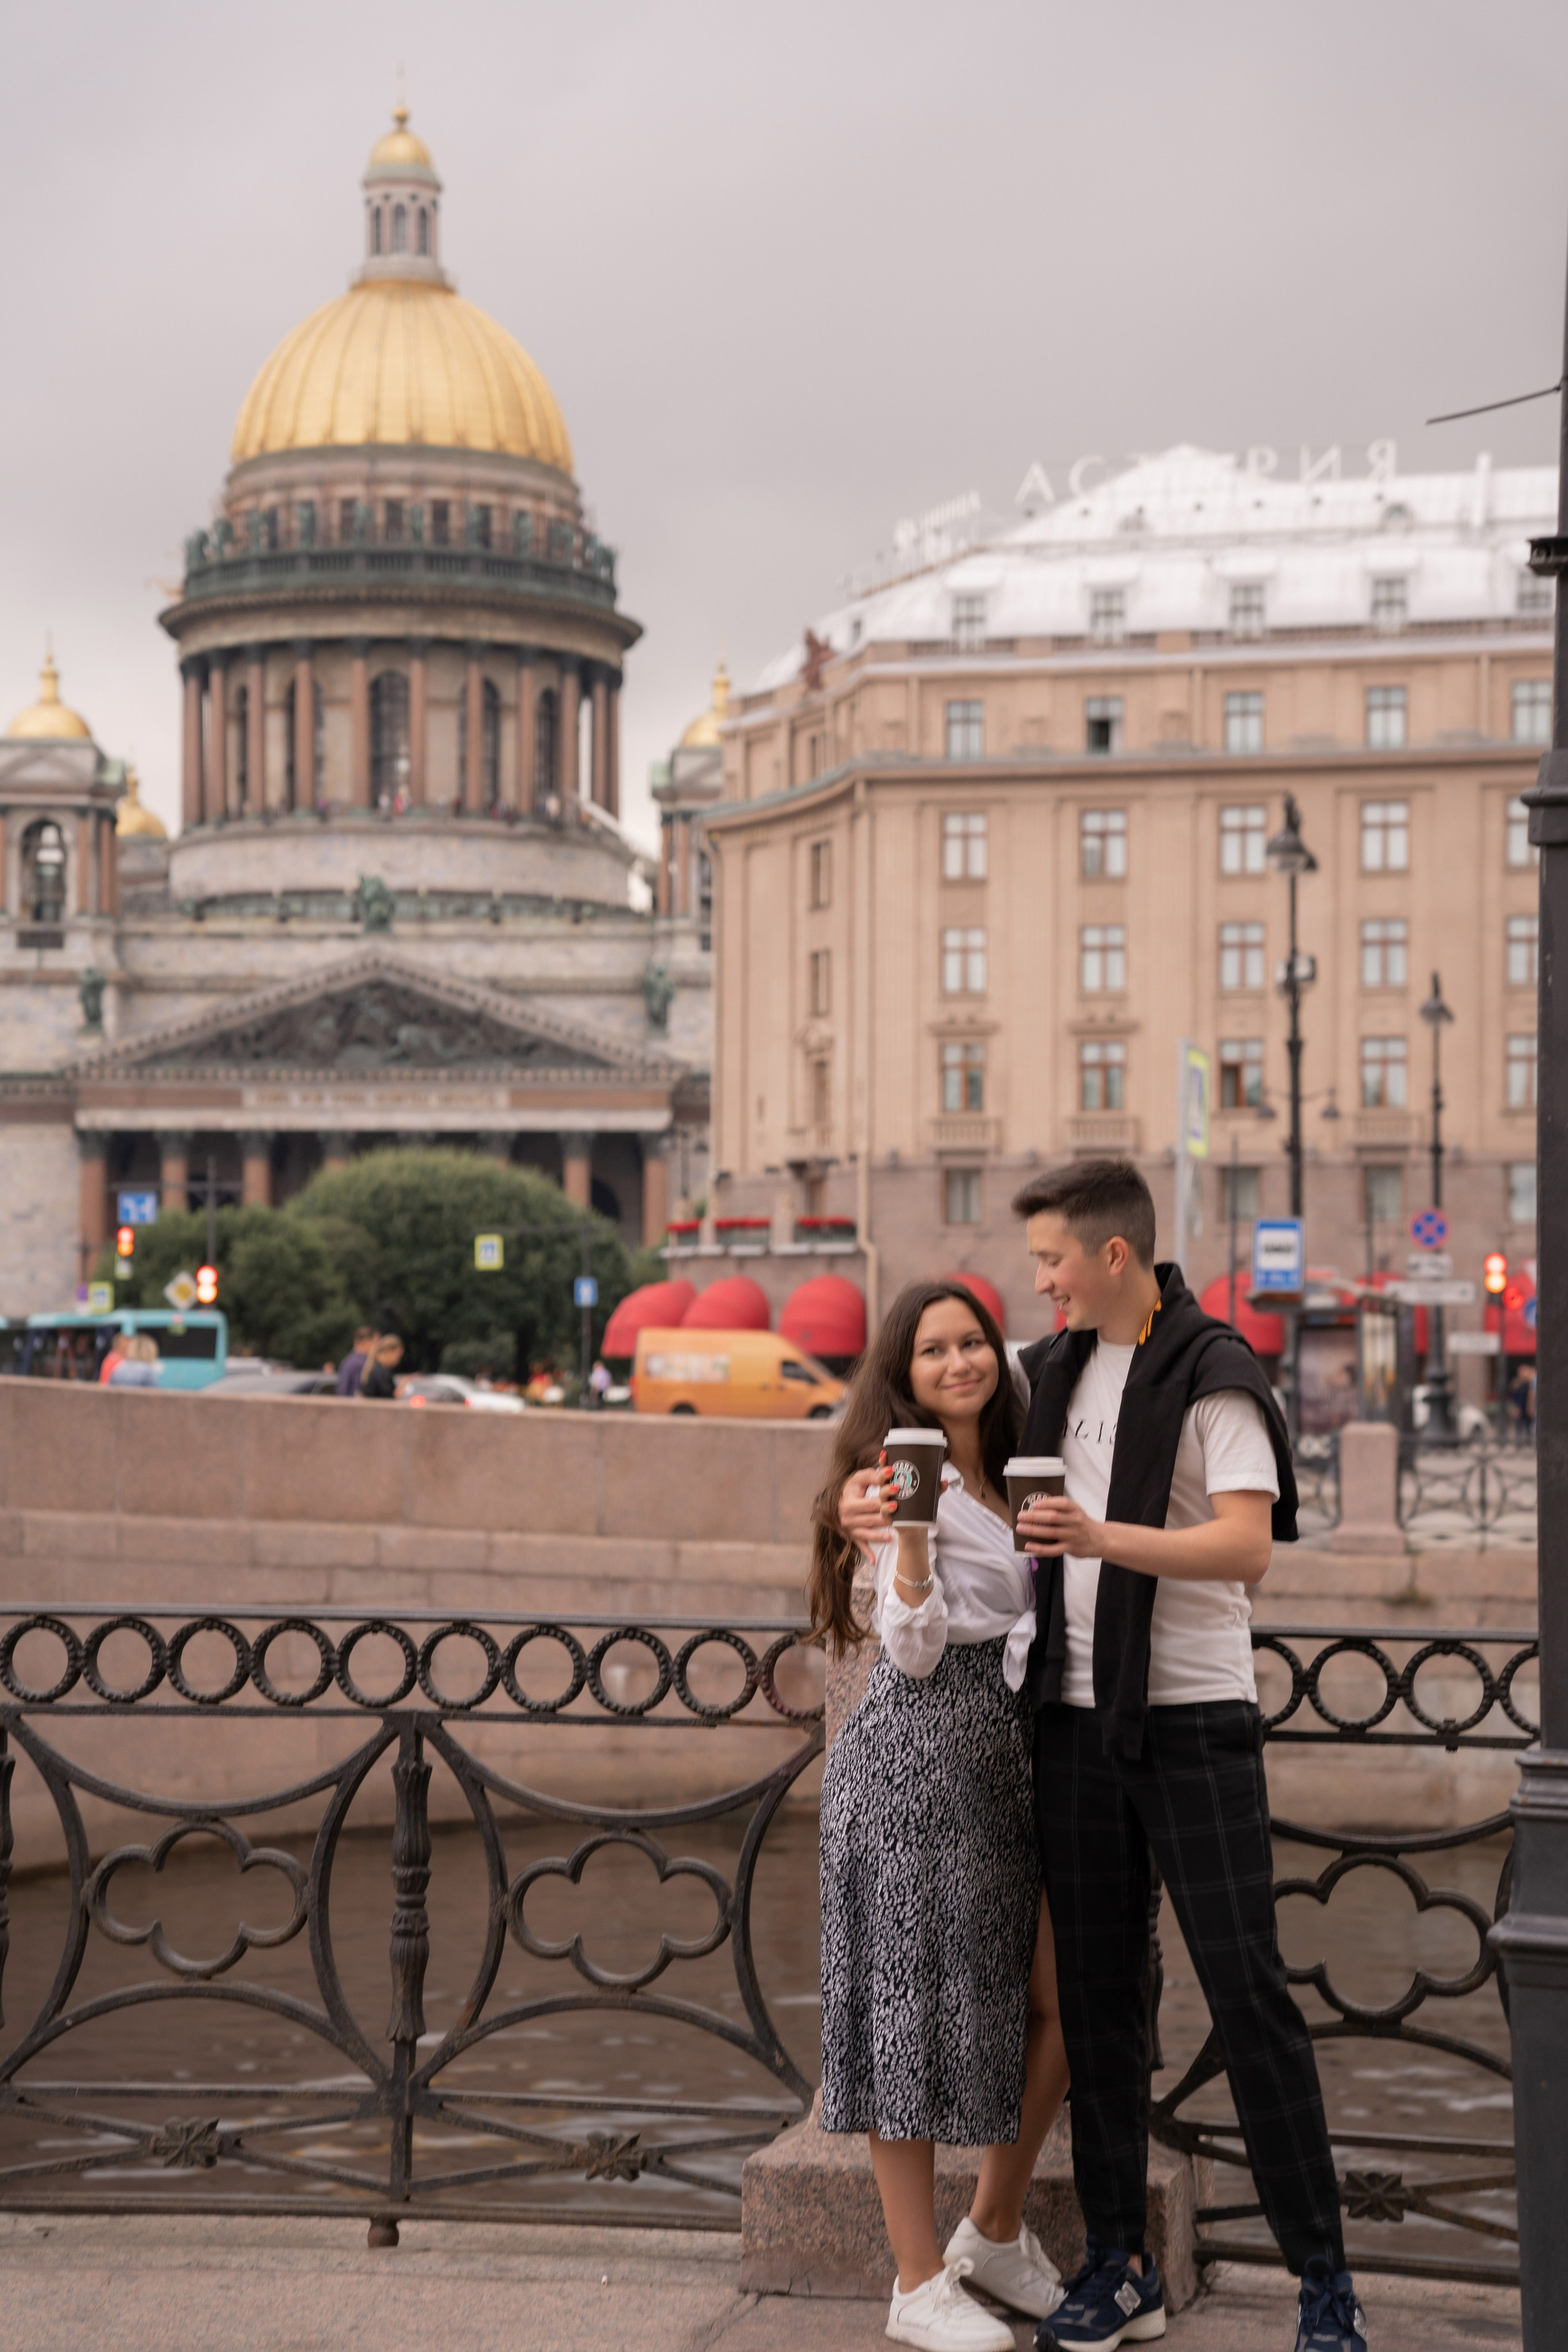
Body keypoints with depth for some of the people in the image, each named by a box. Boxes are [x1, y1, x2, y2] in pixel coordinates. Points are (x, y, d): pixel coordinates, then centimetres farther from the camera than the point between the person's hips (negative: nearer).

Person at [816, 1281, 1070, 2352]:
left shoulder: (1004, 1477, 16)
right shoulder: (902, 1474, -9)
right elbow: (915, 1650, -14)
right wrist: (904, 1544, -28)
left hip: (1006, 1759, 8)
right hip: (916, 1754, -8)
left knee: (1062, 1999, 6)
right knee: (914, 2003, -3)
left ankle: (996, 2232, 23)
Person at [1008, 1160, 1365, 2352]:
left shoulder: (1214, 1373, -9)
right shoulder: (1055, 1370, 12)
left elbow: (1248, 1544, -21)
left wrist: (1102, 1537, -35)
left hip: (1194, 1716, -6)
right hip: (1078, 1717, 6)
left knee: (1246, 1986, -5)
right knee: (1096, 1993, 7)